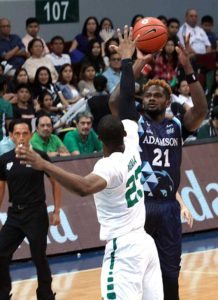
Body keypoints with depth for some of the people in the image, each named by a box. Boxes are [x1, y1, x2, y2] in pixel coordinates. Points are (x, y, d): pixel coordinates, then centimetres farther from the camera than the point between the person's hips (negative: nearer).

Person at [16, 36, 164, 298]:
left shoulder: (109, 166, -18)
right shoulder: (131, 144, 3)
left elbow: (83, 187, -40)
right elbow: (127, 99, 13)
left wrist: (44, 165, -44)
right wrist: (125, 59, 22)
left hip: (123, 248, -9)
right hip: (143, 242, 9)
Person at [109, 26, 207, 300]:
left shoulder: (176, 125, 9)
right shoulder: (134, 121, 3)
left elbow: (201, 110, -7)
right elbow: (114, 101, -15)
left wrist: (188, 70, -16)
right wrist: (135, 66, -21)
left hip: (168, 206, 2)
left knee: (170, 272, 9)